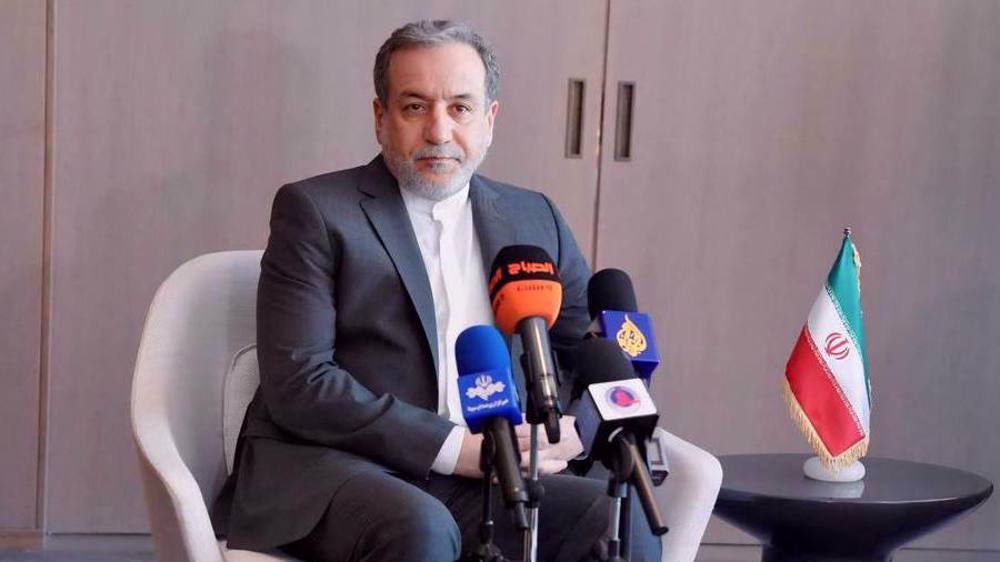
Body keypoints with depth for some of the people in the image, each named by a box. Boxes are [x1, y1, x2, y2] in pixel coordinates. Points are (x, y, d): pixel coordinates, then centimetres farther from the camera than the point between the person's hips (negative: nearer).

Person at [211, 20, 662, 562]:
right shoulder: (314, 211, 0)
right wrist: (454, 448, -16)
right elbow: (298, 384, -9)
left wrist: (572, 431, -3)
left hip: (482, 483, 4)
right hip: (327, 467, -3)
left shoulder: (534, 219, 15)